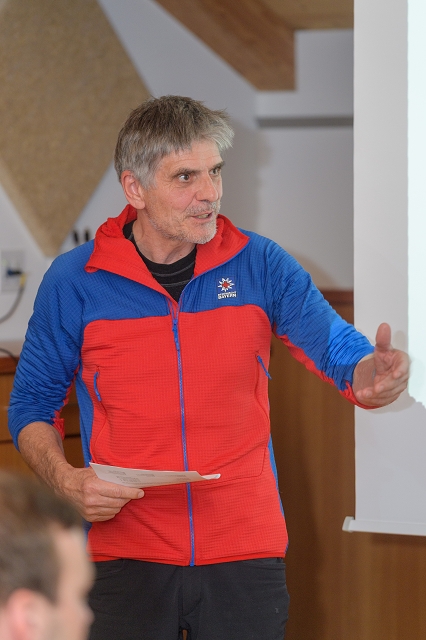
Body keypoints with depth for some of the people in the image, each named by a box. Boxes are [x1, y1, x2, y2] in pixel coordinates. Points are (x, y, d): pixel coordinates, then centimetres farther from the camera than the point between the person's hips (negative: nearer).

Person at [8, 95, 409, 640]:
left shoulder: (259, 265, 0)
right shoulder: (74, 281, -3)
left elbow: (338, 348, -6)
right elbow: (32, 404, 6)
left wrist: (372, 378, -30)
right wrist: (65, 479, -12)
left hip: (247, 552, 1)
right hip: (126, 556, -1)